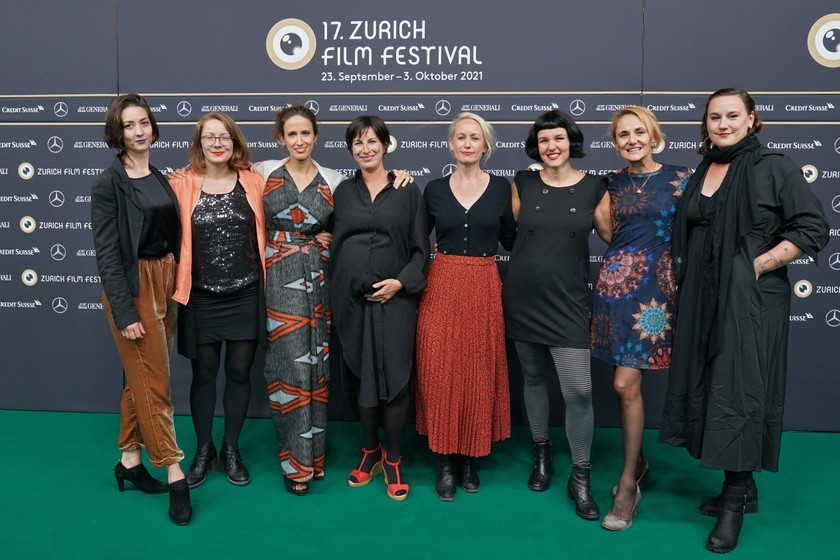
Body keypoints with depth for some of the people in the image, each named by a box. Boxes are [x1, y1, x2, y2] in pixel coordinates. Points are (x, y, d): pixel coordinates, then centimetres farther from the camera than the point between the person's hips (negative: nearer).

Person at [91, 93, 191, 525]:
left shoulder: (161, 179, 9)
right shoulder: (108, 184, -9)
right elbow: (106, 253, -13)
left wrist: (177, 287, 8)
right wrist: (124, 312, -17)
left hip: (166, 282, 6)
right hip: (133, 287, -6)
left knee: (141, 379, 15)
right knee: (154, 383, -1)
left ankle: (129, 461, 28)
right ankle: (175, 473, 8)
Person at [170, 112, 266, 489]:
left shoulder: (253, 183, 1)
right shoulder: (183, 185, -2)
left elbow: (266, 231, 8)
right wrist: (177, 286, -5)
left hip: (244, 295, 1)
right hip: (201, 297, -1)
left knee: (239, 373, 8)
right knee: (203, 373, 9)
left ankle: (231, 450, 25)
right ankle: (203, 451, 27)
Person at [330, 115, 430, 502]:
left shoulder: (408, 191, 4)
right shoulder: (342, 191, 10)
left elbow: (420, 249, 3)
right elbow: (334, 244, 11)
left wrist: (400, 282, -11)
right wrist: (339, 288, 1)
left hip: (394, 297, -2)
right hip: (351, 298, 2)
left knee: (394, 377, -4)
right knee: (361, 375, 8)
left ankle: (392, 460, 13)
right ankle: (370, 452, 26)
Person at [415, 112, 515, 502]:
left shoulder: (501, 188, 4)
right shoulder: (434, 190, 5)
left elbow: (511, 241, 9)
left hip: (484, 290, 0)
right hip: (441, 289, 0)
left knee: (480, 373, 5)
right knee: (440, 372, 0)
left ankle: (470, 459, 21)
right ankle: (445, 462, 13)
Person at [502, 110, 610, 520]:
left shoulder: (594, 187, 1)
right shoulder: (522, 183, 3)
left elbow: (612, 236, 7)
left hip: (567, 301, -2)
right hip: (523, 297, 2)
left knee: (578, 390, -8)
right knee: (533, 378, 14)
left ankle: (580, 478, 9)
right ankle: (541, 452, 35)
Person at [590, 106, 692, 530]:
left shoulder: (679, 178, 0)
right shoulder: (614, 182, 11)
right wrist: (596, 206, 1)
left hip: (654, 284, -4)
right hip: (615, 280, 4)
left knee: (625, 383, -9)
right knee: (627, 382, 9)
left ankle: (628, 484, 5)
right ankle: (637, 461, 29)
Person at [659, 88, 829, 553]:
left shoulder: (773, 168, -5)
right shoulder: (702, 173, 14)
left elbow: (812, 229, -9)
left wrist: (758, 264, -14)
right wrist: (682, 284, 9)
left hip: (750, 300, -6)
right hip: (702, 300, 7)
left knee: (739, 390, -5)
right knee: (709, 387, 9)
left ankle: (735, 502, 6)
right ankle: (743, 489, 24)